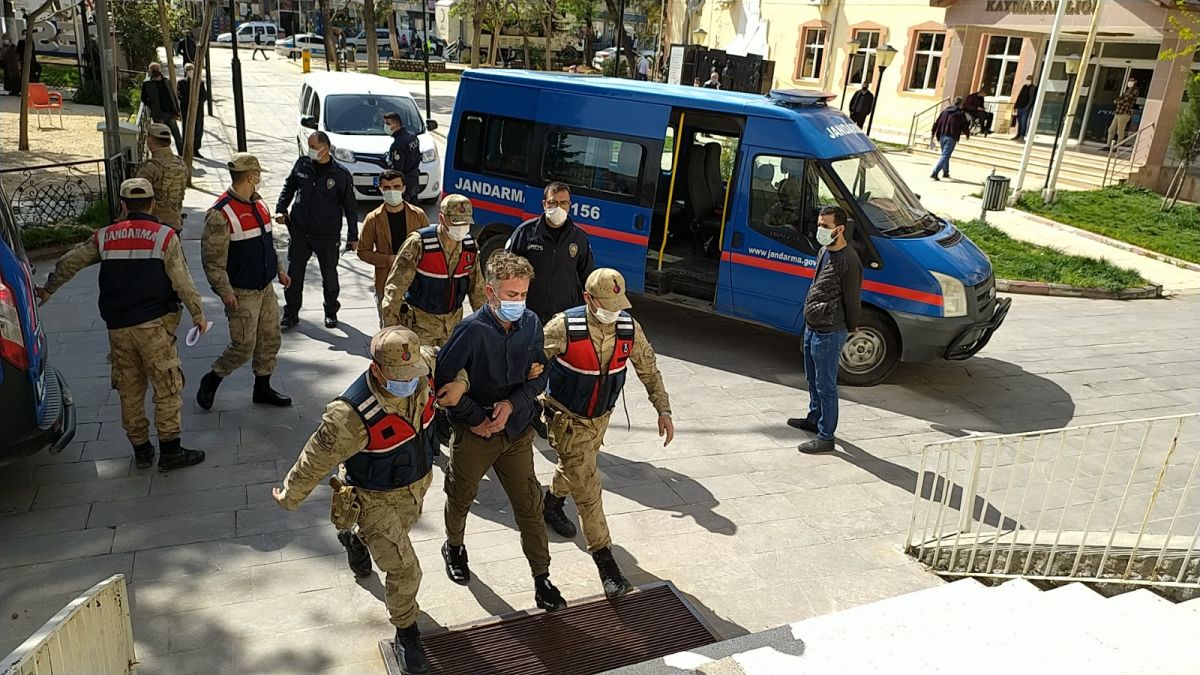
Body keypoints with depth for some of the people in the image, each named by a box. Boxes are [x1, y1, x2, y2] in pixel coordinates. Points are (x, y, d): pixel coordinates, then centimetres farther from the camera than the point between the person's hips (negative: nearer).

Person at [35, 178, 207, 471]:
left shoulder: (105, 236, 9)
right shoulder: (165, 236, -4)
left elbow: (68, 263, 17)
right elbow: (182, 282, -6)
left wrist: (48, 290, 34)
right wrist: (197, 313, 6)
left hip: (117, 327, 4)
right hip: (153, 325, -4)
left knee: (130, 390, 13)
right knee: (167, 387, 2)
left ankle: (141, 450, 21)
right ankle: (170, 451, 2)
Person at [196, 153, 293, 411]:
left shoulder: (259, 204, 9)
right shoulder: (221, 213, -18)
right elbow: (212, 258, -19)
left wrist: (279, 269, 18)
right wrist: (225, 291, -22)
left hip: (265, 288, 8)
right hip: (241, 292, -8)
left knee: (270, 339, 12)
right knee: (243, 346, -5)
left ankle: (263, 389, 26)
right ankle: (210, 382, 18)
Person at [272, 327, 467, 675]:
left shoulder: (424, 365, -25)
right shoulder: (352, 415, -39)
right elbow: (315, 460, -22)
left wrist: (460, 383, -21)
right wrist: (289, 497, -6)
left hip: (417, 483, 6)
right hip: (376, 498, -6)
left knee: (393, 537, 33)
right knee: (404, 570, -3)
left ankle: (355, 539, 68)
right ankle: (406, 635, 25)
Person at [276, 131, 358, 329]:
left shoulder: (341, 174, -8)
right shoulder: (302, 164, 1)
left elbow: (350, 206, -2)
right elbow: (288, 187, 17)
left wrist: (353, 236, -1)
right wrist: (281, 209, 5)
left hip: (327, 236, -3)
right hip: (299, 232, 3)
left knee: (329, 276, 11)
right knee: (293, 275, 6)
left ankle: (331, 312, 29)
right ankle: (291, 314, 19)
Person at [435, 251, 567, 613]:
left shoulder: (531, 324, -8)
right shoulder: (472, 330, -22)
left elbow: (539, 375, 1)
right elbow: (443, 379, -16)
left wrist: (512, 404, -15)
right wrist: (475, 419, -14)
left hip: (517, 431, 3)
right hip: (474, 433, -3)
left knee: (529, 505, 7)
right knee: (460, 498, 19)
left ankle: (542, 578, 21)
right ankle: (454, 547, 49)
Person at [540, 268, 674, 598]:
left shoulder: (629, 328, -13)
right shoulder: (564, 327, -26)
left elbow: (649, 369, 0)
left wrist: (663, 410, -3)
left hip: (601, 416, 5)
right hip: (567, 418, -5)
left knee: (576, 468, 27)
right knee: (587, 487, -7)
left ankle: (551, 503, 58)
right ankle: (605, 561, 0)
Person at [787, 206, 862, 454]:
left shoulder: (849, 261, -23)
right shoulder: (824, 251, 7)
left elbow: (852, 299, -16)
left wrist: (850, 328, -4)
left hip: (829, 333, -9)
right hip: (812, 327, 10)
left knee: (826, 386, 0)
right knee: (813, 380, 24)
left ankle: (826, 437, 10)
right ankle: (814, 419, 42)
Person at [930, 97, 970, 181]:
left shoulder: (945, 111, 9)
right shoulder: (961, 114, -4)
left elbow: (936, 122, 9)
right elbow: (965, 126, 1)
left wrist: (933, 133, 15)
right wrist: (967, 134, 20)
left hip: (942, 136, 6)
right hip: (951, 138, -6)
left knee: (945, 155, 21)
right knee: (945, 156, -8)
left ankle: (945, 172, 31)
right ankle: (935, 173, -22)